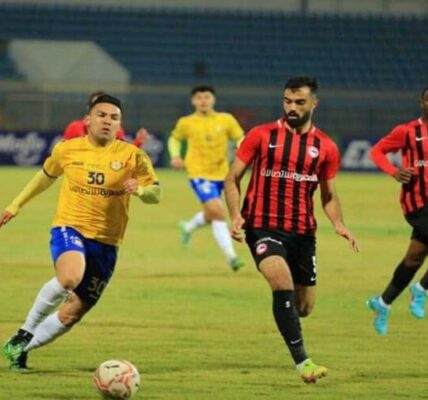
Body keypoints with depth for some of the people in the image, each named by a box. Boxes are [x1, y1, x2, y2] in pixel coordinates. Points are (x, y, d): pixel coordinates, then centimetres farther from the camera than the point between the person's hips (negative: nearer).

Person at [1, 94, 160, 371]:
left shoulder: (131, 156, -2)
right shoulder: (67, 150, 2)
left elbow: (156, 193, -2)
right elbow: (47, 176, 21)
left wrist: (139, 190, -26)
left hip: (106, 243, 2)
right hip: (69, 229, -2)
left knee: (73, 312, 4)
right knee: (70, 277, -35)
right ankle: (25, 333, -17)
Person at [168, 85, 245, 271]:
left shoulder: (226, 120, -2)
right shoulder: (186, 123, -2)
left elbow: (240, 139, 4)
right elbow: (174, 139, 15)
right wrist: (175, 156, -2)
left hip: (220, 173, 4)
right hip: (199, 173, -4)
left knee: (210, 216, 19)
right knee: (217, 211, -20)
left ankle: (188, 227, 52)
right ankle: (230, 255, -19)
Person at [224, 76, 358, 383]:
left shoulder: (326, 147, 6)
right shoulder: (261, 136, -1)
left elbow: (329, 195, 15)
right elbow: (232, 179, 3)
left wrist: (339, 224, -5)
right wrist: (236, 215, -13)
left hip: (303, 231, 4)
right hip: (263, 227, -3)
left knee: (304, 307, 10)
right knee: (283, 283, -28)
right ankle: (302, 361, -26)